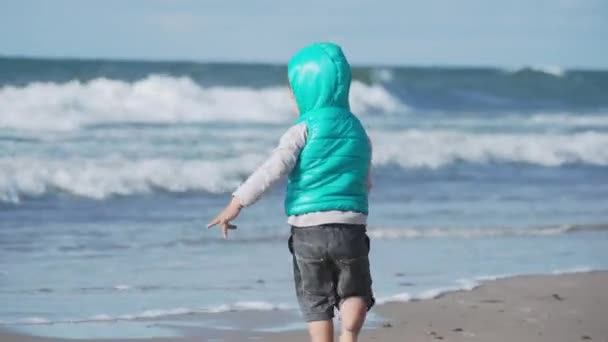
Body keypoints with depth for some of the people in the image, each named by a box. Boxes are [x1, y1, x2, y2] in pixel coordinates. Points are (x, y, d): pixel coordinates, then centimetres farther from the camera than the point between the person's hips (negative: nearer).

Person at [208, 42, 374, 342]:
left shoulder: (304, 129, -6)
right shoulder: (358, 131, 10)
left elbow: (274, 168, -17)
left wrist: (236, 203, -17)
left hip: (308, 230, -3)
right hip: (351, 227, 3)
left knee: (315, 300, 9)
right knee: (354, 292, 15)